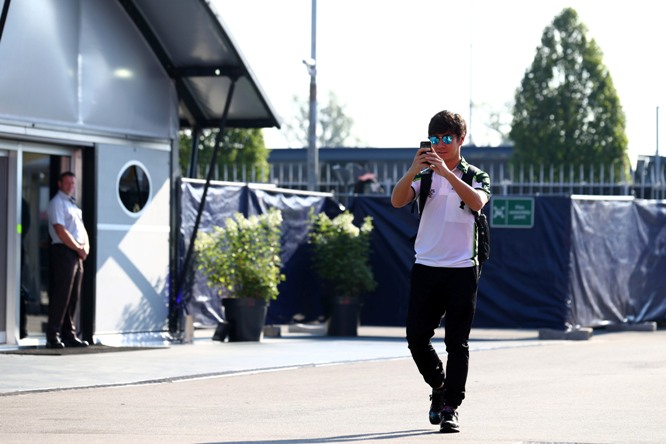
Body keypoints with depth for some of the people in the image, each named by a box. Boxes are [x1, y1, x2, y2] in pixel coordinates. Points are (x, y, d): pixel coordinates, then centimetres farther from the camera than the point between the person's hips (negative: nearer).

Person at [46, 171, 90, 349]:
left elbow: (81, 229, 20)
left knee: (74, 296, 9)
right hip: (63, 252, -9)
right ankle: (53, 337, -11)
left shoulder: (73, 204, 22)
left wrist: (85, 247, 2)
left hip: (77, 254, 9)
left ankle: (69, 335, 13)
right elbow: (61, 231, -15)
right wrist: (78, 249, -10)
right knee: (60, 295, -11)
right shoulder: (57, 203, -6)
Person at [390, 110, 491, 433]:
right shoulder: (424, 176, 10)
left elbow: (477, 202, -17)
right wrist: (412, 171, -23)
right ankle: (439, 388, 24)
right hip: (425, 268, 2)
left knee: (457, 343, -3)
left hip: (462, 269, -2)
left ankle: (451, 407, 1)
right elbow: (397, 201, -7)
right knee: (416, 337, 0)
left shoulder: (476, 176, 6)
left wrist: (447, 172, -25)